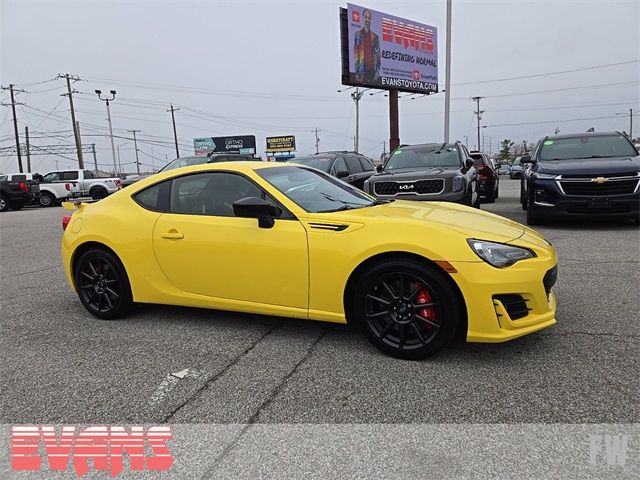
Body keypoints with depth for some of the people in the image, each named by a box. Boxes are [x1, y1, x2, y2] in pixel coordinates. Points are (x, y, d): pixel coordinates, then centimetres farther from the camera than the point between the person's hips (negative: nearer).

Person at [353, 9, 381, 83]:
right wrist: (357, 72, -10)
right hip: (362, 70, -3)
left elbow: (378, 56, 12)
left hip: (372, 70, 3)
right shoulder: (358, 34, 5)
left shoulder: (375, 37, 13)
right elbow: (355, 54, 0)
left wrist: (377, 71, -1)